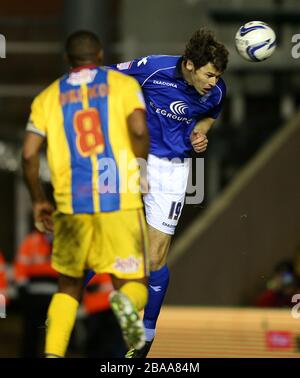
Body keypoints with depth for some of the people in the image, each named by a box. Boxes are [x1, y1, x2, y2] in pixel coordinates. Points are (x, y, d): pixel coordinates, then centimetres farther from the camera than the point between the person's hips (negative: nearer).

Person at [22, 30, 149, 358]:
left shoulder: (48, 97, 12)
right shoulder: (123, 85, 7)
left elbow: (29, 155, 3)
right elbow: (139, 130, -11)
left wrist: (38, 200, 16)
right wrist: (138, 170, 6)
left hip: (72, 206, 2)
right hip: (120, 202, -2)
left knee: (69, 286, 18)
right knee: (133, 284, 4)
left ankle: (52, 355, 2)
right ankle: (126, 302, -32)